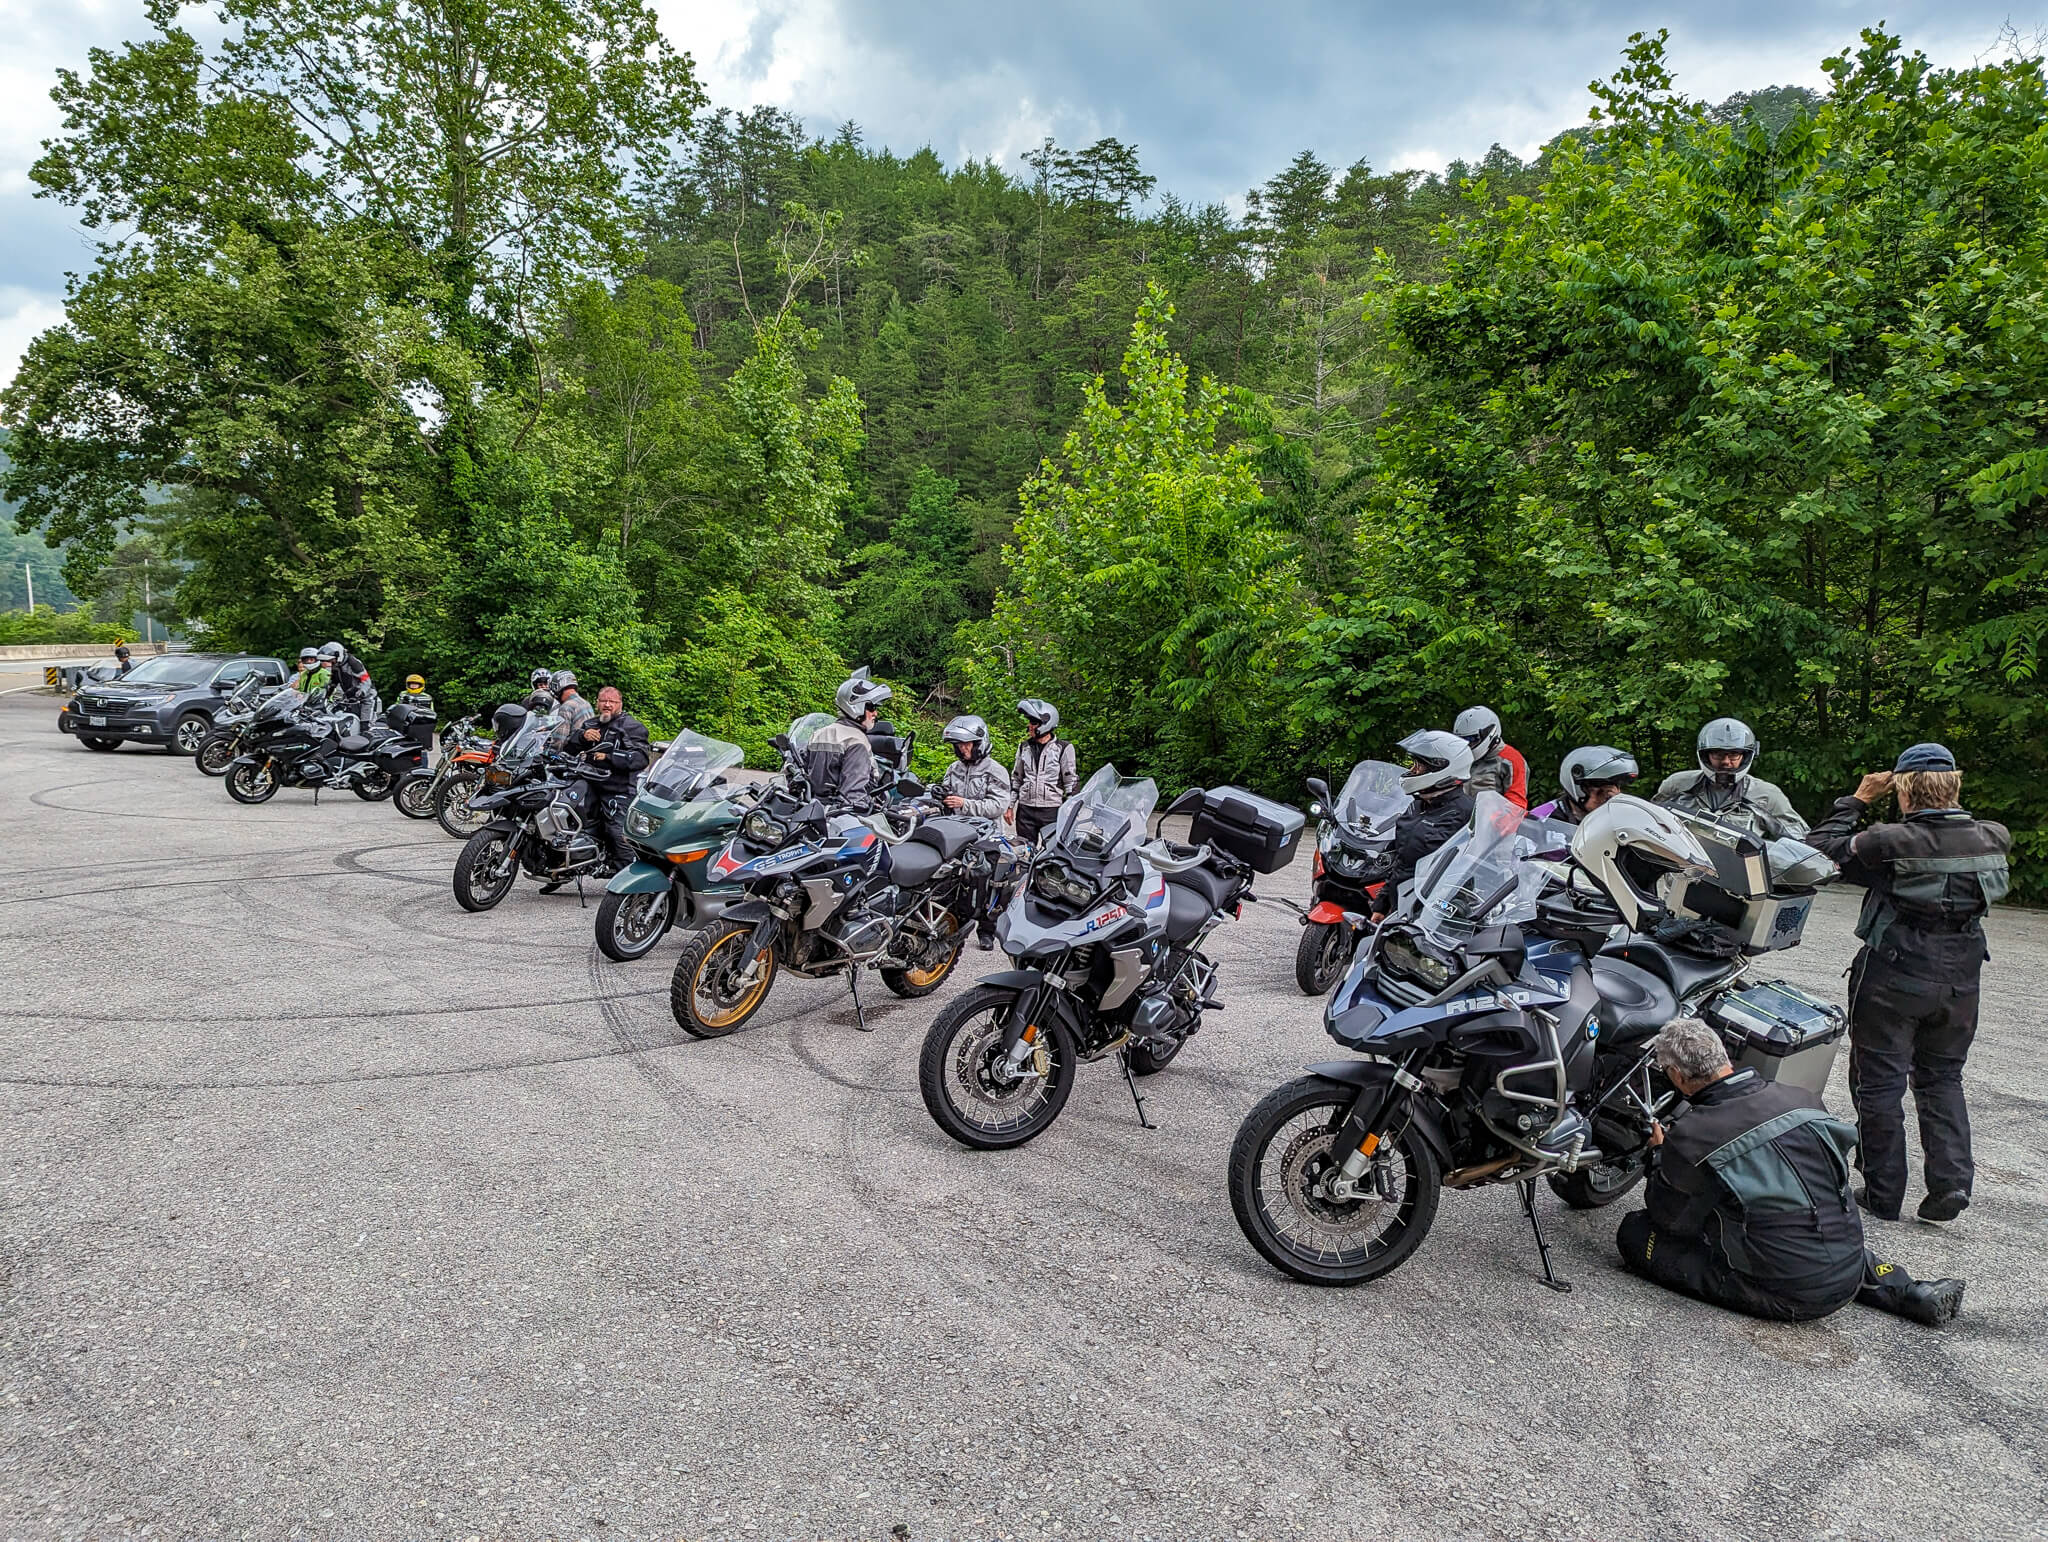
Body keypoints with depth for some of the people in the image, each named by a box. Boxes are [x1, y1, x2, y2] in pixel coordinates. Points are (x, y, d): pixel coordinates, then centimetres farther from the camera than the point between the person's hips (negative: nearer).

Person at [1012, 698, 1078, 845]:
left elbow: (1070, 781, 0)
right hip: (1025, 810, 4)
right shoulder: (1024, 748, 12)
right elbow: (1015, 778, 19)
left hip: (1052, 810, -4)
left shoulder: (1064, 748, -1)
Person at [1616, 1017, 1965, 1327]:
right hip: (1850, 1280, 5)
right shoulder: (1801, 1099, -4)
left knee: (1634, 1232, 0)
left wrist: (1660, 1156, 16)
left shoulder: (1688, 1139, -18)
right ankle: (1906, 1291, 20)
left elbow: (1666, 1216, -2)